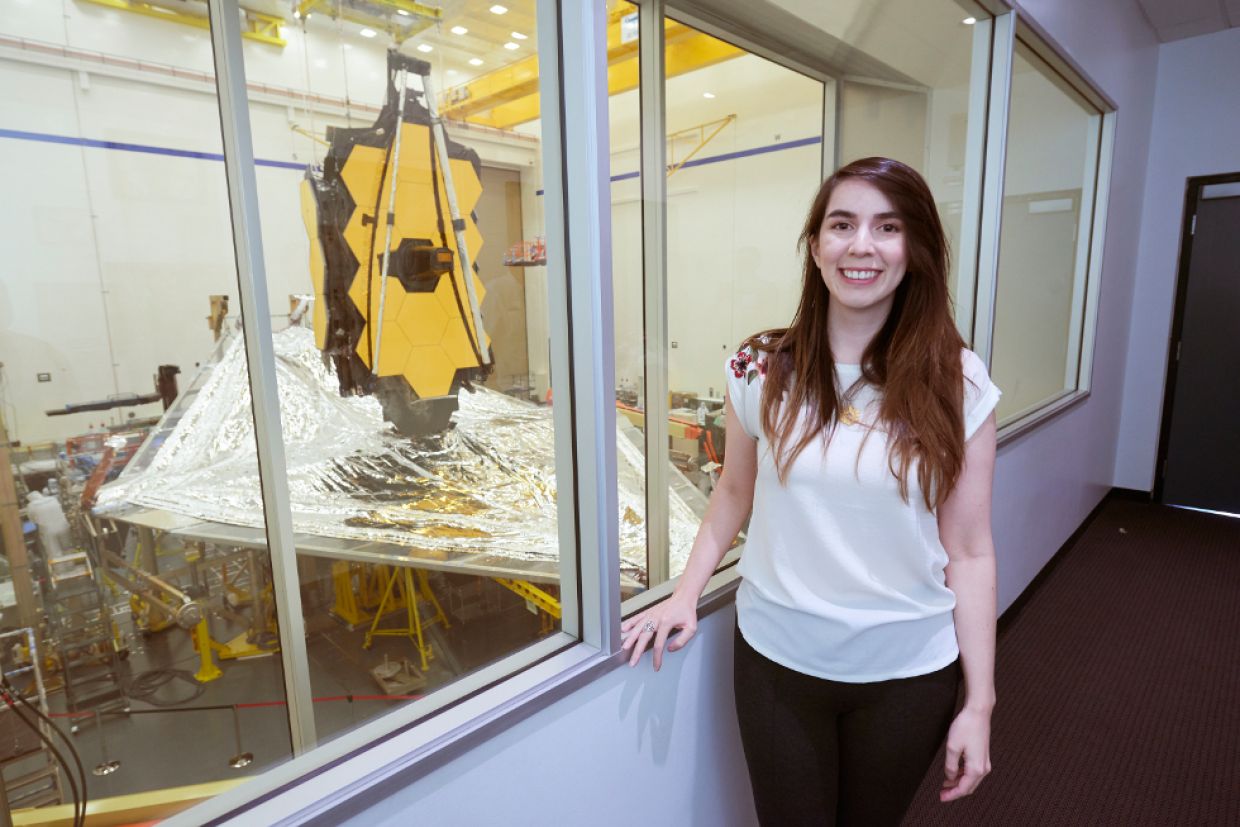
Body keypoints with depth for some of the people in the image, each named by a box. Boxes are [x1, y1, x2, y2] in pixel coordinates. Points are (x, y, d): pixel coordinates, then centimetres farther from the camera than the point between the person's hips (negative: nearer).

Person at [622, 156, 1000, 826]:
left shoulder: (957, 384, -9)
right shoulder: (760, 370, -8)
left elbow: (970, 554, -4)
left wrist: (979, 702, -2)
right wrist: (684, 595, -3)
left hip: (908, 671, 0)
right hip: (775, 657, 0)